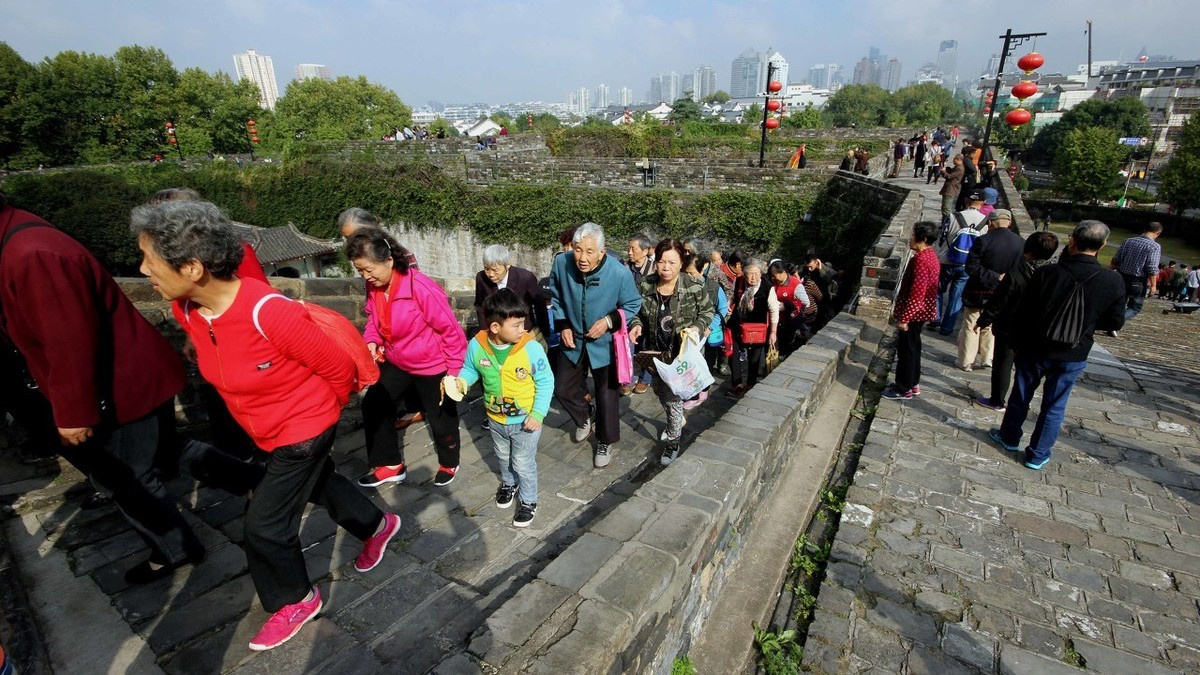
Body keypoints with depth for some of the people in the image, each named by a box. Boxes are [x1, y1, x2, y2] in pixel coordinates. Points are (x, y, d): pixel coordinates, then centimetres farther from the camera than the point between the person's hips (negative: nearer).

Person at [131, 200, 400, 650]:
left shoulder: (269, 312, -35)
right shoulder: (185, 310, -11)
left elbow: (338, 366, -23)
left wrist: (326, 409, -3)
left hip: (305, 429, -7)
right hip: (266, 430, 8)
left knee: (265, 524, 4)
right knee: (320, 484, 25)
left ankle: (295, 600, 31)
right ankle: (378, 525, 51)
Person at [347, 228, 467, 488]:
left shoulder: (421, 288, -30)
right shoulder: (373, 287, -9)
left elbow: (451, 331, -23)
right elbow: (374, 319, 10)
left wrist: (454, 371, -17)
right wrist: (371, 342, -12)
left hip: (432, 366, -6)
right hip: (396, 363, 7)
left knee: (440, 419, 10)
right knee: (373, 406, 8)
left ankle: (449, 464, 38)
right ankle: (391, 465, 26)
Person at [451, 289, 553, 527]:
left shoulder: (531, 347, -26)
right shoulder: (477, 346, -18)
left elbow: (545, 382, -16)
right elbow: (470, 369, 3)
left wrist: (538, 413, -20)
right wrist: (461, 381, -18)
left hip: (525, 420, -4)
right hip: (496, 419, 4)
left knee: (524, 464, 12)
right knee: (503, 457, 29)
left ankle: (528, 501, 36)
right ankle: (509, 483, 58)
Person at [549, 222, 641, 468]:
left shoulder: (619, 273, -27)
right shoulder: (562, 263, -18)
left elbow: (633, 305, -8)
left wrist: (609, 321, -23)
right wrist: (563, 326, -7)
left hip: (605, 344, -3)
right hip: (573, 340, 3)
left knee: (607, 396, 7)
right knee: (563, 388, 15)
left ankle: (605, 442, 32)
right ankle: (584, 421, 45)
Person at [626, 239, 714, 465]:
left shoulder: (694, 288, -17)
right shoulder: (645, 286, -8)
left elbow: (707, 311, 0)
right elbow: (638, 311, 8)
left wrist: (697, 328, -18)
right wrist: (636, 324, -12)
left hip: (681, 352, -4)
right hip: (656, 351, 5)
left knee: (673, 396, 0)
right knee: (660, 391, 21)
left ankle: (672, 442, 21)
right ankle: (677, 421, 51)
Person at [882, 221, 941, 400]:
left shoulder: (921, 259, -23)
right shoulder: (929, 255, 9)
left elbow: (916, 294, -26)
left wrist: (904, 317, -22)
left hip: (914, 313, -10)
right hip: (921, 311, 10)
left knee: (906, 349, 0)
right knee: (913, 347, 19)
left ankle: (904, 389, 11)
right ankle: (913, 383, 30)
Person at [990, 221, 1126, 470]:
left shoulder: (1047, 273, -19)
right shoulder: (1113, 281, -13)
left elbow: (1022, 312, -11)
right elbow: (1115, 322, -2)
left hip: (1035, 348, -1)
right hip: (1073, 355, 1)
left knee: (1021, 395, 18)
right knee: (1054, 407, 14)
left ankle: (1009, 437, 37)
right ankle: (1038, 454, 24)